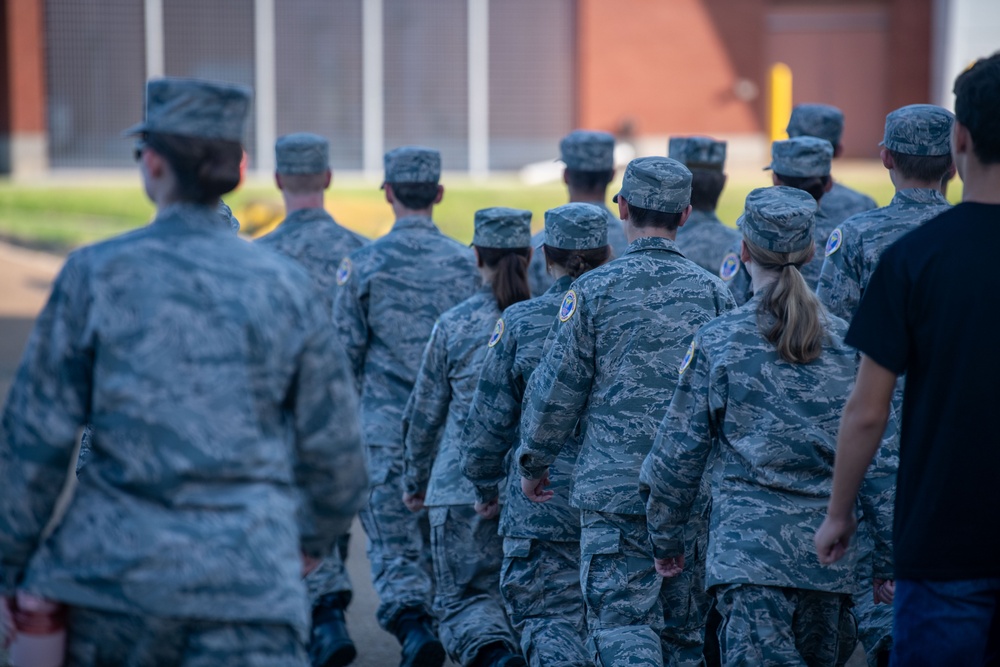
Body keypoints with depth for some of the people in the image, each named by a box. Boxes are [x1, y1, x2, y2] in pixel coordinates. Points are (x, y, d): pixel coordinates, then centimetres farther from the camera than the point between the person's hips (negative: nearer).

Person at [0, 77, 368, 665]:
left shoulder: (98, 275, -3)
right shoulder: (285, 287, 2)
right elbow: (333, 446, 8)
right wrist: (314, 535, 27)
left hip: (116, 566, 0)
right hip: (254, 574, 0)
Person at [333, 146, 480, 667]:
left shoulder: (363, 264, -6)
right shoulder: (466, 263, 0)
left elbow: (346, 350, -3)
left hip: (388, 428, -2)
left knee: (393, 540, 0)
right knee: (442, 538, 16)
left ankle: (412, 625, -21)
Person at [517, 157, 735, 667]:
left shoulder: (596, 290, -6)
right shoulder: (713, 293, 4)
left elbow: (557, 389, -3)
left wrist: (533, 462, 12)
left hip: (615, 487, -3)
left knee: (621, 616, -4)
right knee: (685, 624, 14)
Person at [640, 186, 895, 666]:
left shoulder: (717, 342, -2)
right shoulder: (847, 342, 5)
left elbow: (679, 451, 1)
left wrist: (666, 539, 14)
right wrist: (896, 553, 10)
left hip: (748, 549, -4)